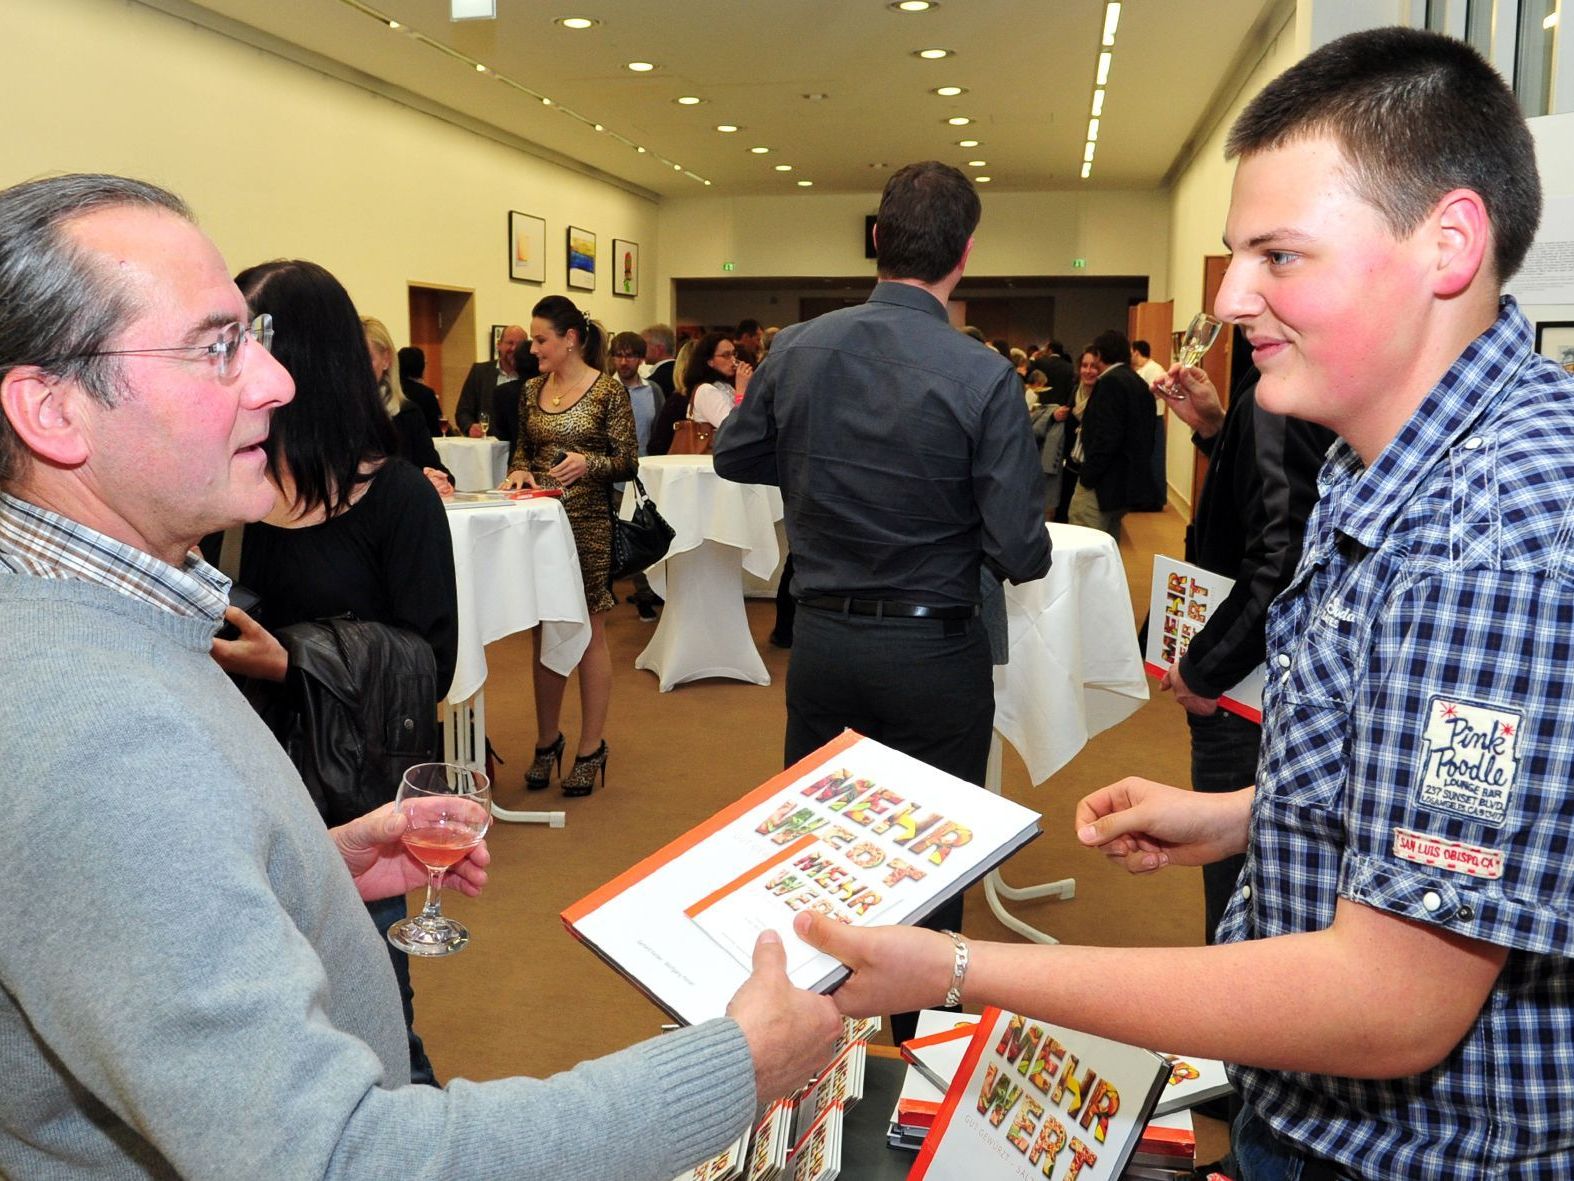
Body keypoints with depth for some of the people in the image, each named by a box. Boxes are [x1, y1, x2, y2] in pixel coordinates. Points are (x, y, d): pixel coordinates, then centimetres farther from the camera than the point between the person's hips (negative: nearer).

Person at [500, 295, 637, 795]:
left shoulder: (608, 390, -7)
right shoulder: (531, 390, 9)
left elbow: (628, 462, -8)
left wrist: (589, 462, -26)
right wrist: (520, 471, -4)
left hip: (589, 524, -5)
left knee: (588, 633, 3)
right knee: (544, 633, 11)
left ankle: (591, 748, 14)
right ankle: (547, 741, 24)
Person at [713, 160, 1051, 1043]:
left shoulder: (798, 349, -5)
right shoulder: (985, 379, -17)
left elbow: (735, 457, 11)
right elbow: (1021, 556, -16)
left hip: (822, 640, 4)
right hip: (936, 652, -3)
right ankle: (913, 1045, 31)